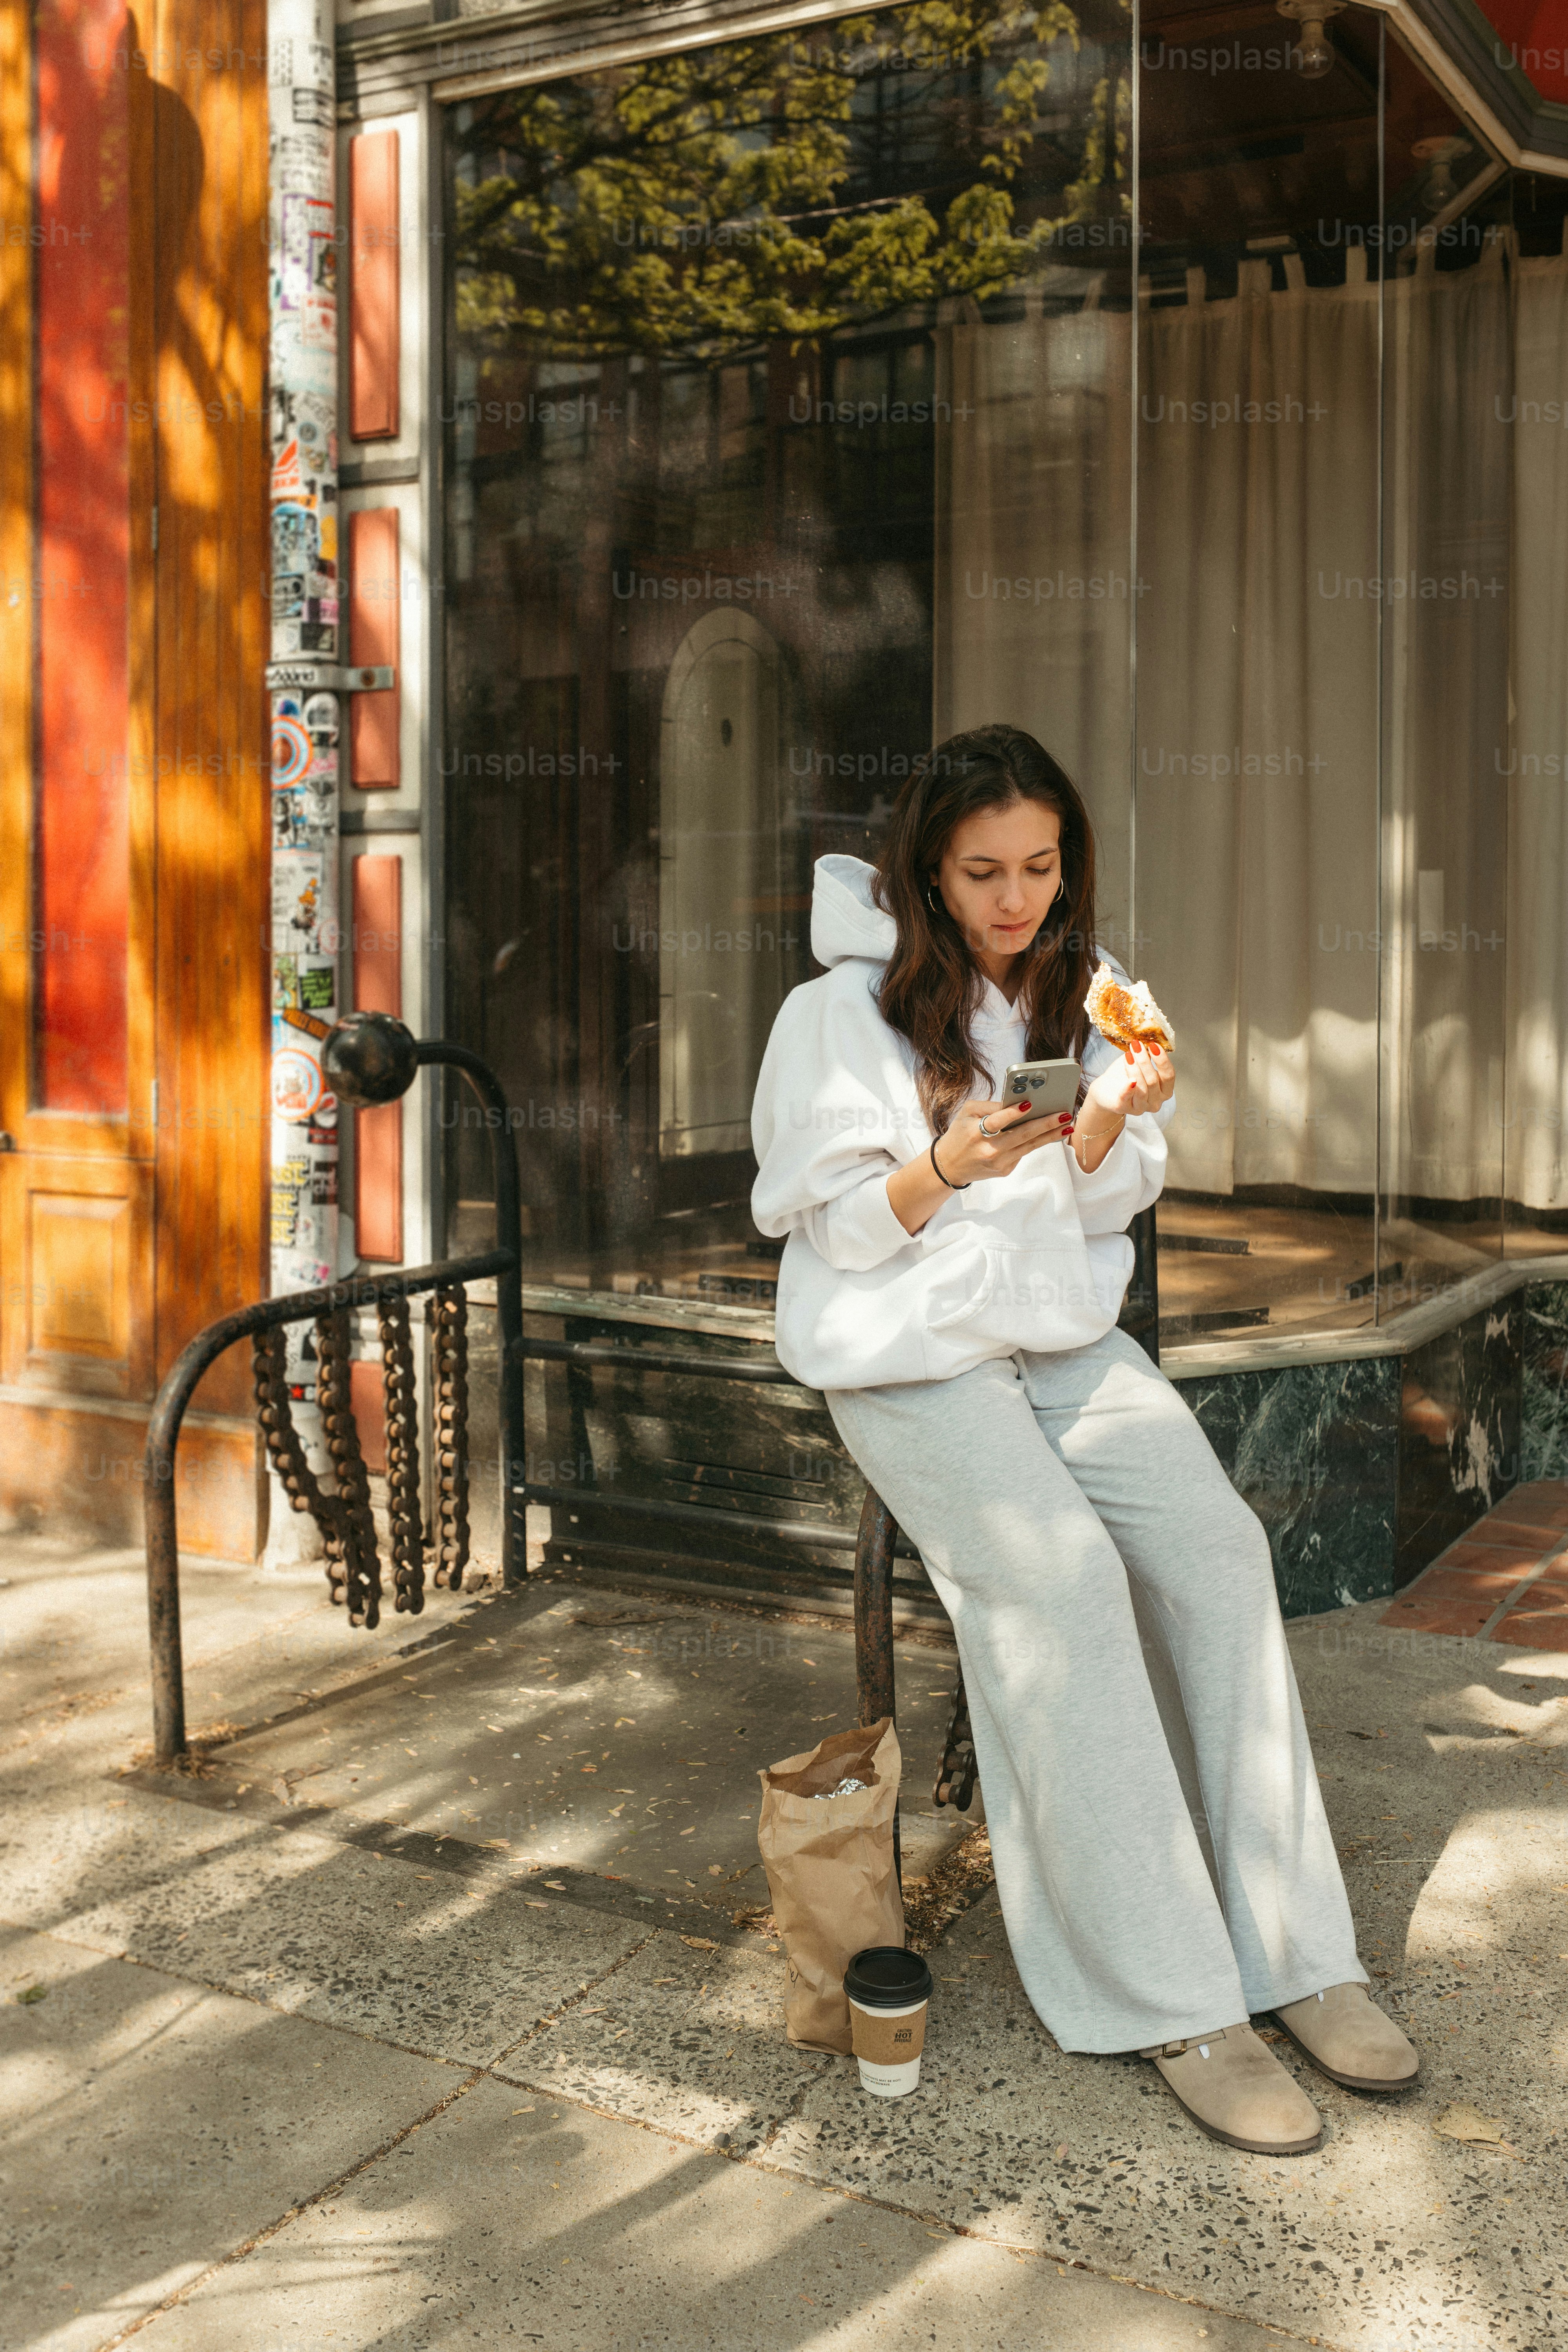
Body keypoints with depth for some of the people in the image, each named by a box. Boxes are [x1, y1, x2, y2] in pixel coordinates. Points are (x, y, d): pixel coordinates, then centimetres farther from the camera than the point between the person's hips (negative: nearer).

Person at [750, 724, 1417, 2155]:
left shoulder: (1085, 988, 9)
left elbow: (1105, 1209, 8)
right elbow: (838, 1229, -7)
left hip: (1065, 1332, 5)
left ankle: (1293, 1952, -9)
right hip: (908, 1353, -5)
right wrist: (951, 1167, -26)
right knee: (1061, 1578, -26)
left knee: (1218, 1544, -18)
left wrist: (1110, 1131, -14)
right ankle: (1173, 2003, -18)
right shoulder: (848, 1011, -7)